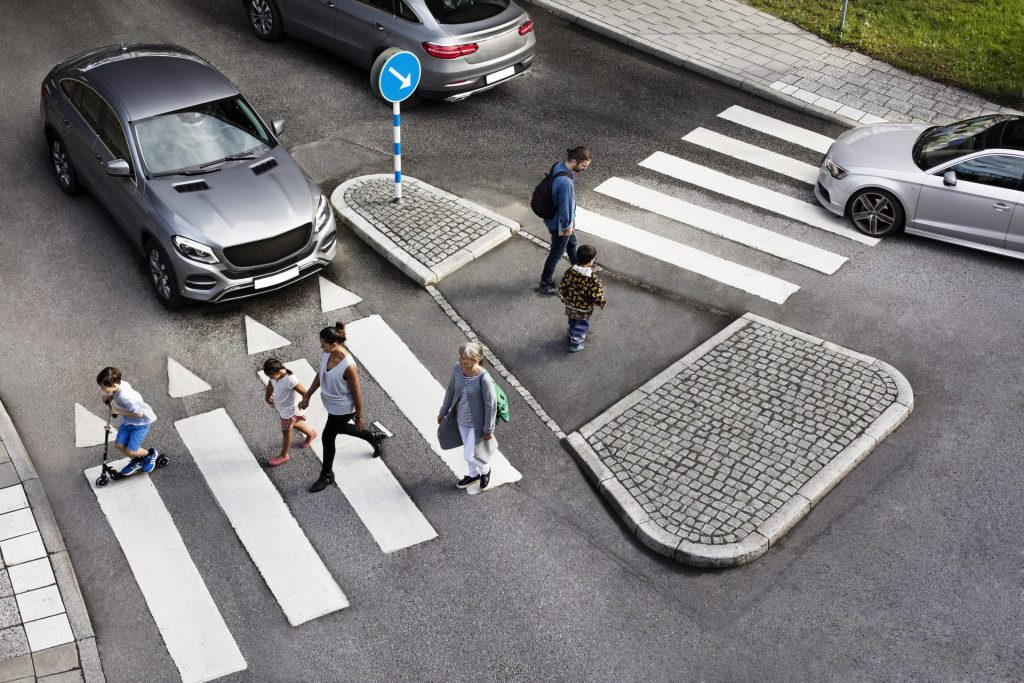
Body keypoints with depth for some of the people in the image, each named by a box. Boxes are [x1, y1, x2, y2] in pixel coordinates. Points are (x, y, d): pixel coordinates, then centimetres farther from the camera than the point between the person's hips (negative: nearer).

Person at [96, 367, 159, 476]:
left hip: (141, 422, -8)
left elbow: (139, 413, -30)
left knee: (130, 451, -7)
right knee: (119, 445, 4)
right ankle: (137, 461, 30)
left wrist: (118, 411, -23)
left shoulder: (126, 397, -38)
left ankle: (151, 454, 24)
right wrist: (108, 397, -12)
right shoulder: (119, 384, -14)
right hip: (128, 421, 8)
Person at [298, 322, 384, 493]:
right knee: (339, 428, 30)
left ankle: (327, 475, 33)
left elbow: (357, 394, -24)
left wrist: (358, 417, -13)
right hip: (331, 404, 8)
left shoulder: (348, 366, -36)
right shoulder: (326, 354, -15)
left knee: (327, 437, 8)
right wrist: (307, 396, 10)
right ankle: (374, 438, 51)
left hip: (342, 409, -8)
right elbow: (320, 375, 4)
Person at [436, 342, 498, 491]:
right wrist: (443, 411, 11)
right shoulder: (456, 368, -17)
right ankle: (473, 475, 52)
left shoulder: (483, 378, -33)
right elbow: (451, 390, 2)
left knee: (469, 455, 8)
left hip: (477, 423, -5)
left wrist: (488, 429, -13)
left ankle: (485, 469, 41)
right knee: (468, 448, 25)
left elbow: (491, 405, -21)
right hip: (461, 419, 5)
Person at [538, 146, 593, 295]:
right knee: (556, 253, 13)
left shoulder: (559, 165, -9)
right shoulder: (565, 182, -40)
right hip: (559, 224, -9)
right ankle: (545, 284, 32)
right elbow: (565, 207, -28)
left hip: (554, 217, 9)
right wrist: (567, 226, -12)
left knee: (572, 243, 30)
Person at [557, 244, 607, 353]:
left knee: (572, 322, 29)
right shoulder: (593, 279, -31)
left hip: (570, 306, 5)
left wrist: (565, 297, 12)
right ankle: (575, 344, 31)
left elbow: (561, 287, -7)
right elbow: (597, 297, -26)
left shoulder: (569, 272, -16)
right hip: (584, 309, -5)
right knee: (581, 325, 19)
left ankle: (572, 336, 52)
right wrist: (603, 303, -5)